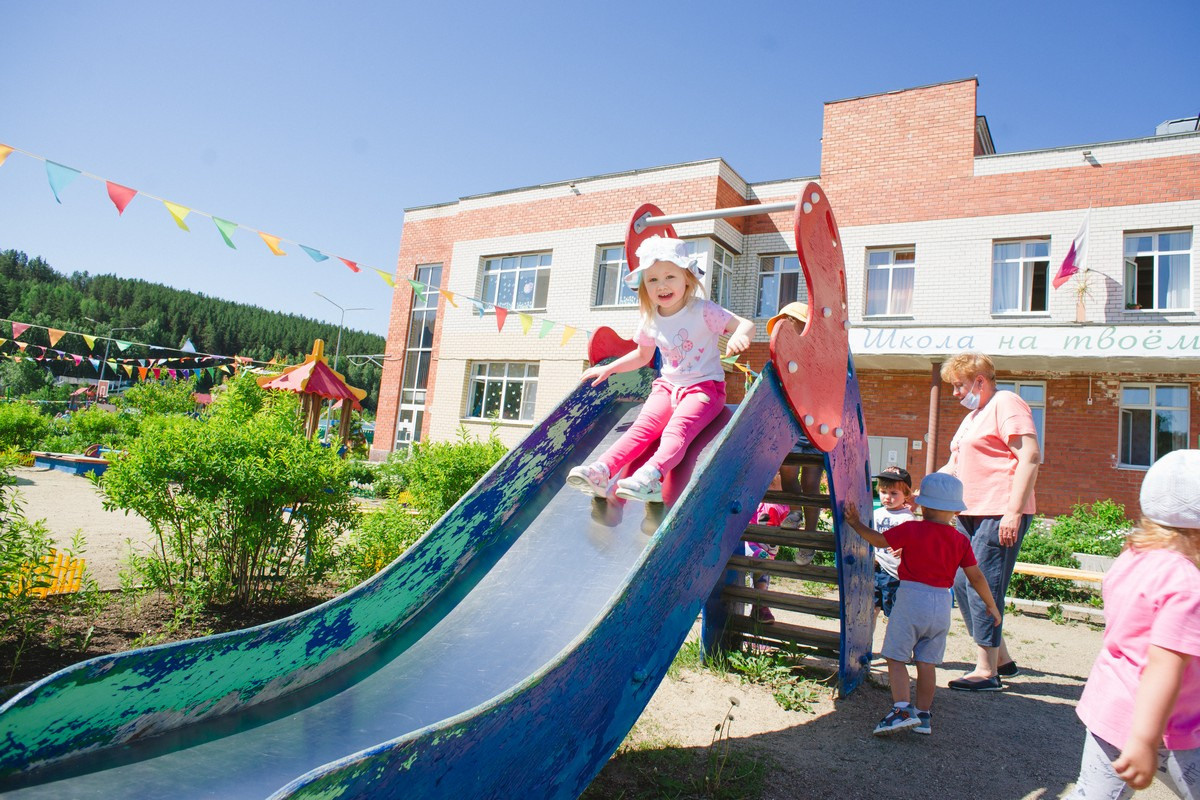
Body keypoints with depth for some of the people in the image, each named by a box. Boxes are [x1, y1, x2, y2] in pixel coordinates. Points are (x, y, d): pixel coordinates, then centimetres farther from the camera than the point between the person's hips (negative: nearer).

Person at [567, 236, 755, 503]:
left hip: (705, 387, -5)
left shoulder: (703, 311, -10)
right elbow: (642, 356, 24)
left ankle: (651, 474, -54)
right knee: (643, 426, -20)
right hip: (667, 386, 5)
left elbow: (746, 324, -14)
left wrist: (739, 335, -38)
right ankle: (602, 471, -35)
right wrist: (608, 368, 18)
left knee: (677, 428, -31)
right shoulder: (651, 321, 6)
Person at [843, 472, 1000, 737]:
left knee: (896, 657, 1)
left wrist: (856, 523, 11)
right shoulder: (961, 541, 2)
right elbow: (976, 577, 7)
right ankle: (924, 715, 19)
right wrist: (991, 605, 21)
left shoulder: (911, 530, -10)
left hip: (911, 598, -5)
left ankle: (902, 708, -12)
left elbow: (879, 541, -4)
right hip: (942, 604, 5)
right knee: (927, 661, 13)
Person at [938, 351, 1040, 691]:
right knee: (962, 584, 11)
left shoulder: (1006, 404, -7)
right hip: (971, 514, 10)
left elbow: (1031, 457, -18)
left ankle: (987, 671, 3)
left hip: (1000, 515, -10)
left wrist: (1014, 511, -23)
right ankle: (1001, 659, 24)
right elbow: (955, 467, 29)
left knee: (982, 588, -7)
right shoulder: (974, 415, 23)